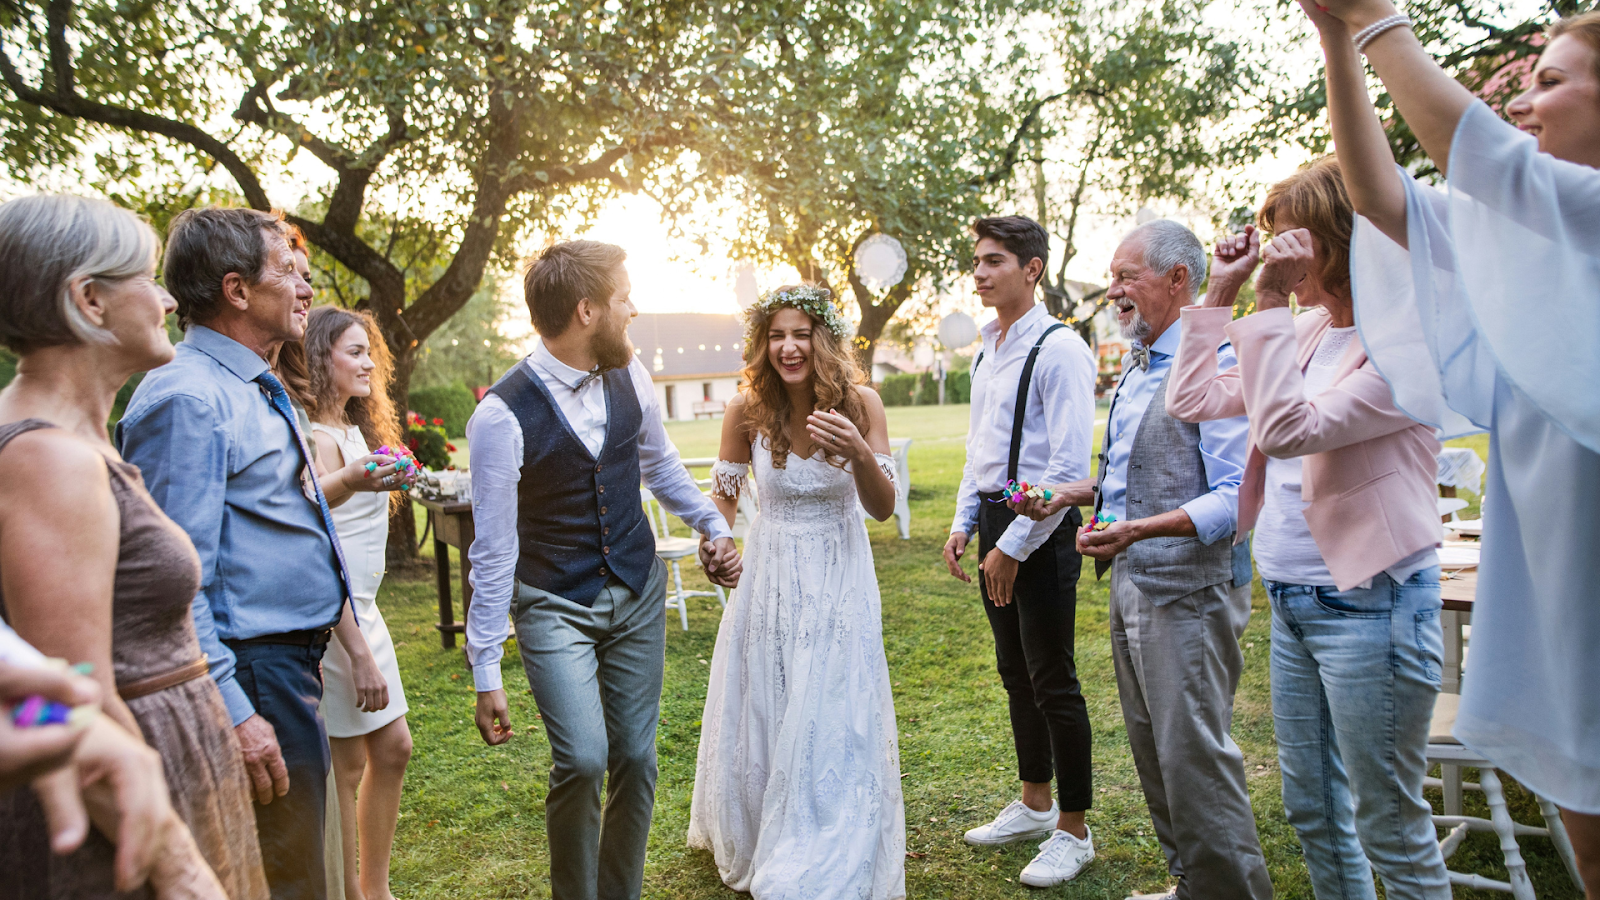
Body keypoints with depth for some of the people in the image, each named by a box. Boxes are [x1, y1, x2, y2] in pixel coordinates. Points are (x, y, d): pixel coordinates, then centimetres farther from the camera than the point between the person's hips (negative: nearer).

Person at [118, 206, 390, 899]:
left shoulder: (256, 391, 14)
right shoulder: (187, 396, -18)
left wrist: (352, 640, 23)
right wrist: (231, 714, -24)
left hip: (292, 664, 10)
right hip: (251, 677, -10)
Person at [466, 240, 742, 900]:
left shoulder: (629, 376, -4)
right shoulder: (503, 414, -20)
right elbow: (493, 551, -15)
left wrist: (714, 527, 14)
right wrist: (485, 674, -12)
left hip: (638, 593, 5)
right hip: (553, 605, -5)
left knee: (636, 759, 8)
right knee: (582, 760, -16)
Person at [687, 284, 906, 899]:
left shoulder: (861, 404, -12)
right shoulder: (748, 410, -10)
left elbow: (883, 508, -10)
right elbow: (725, 495, 4)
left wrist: (858, 451, -29)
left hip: (840, 578, -1)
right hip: (770, 575, 1)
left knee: (835, 725, 2)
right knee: (760, 716, 14)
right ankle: (754, 847, 41)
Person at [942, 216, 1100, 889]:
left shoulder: (1059, 349, -15)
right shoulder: (987, 351, 12)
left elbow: (1070, 467, -19)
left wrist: (1015, 545, -18)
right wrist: (964, 524, 12)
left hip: (1041, 529, -9)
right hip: (994, 521, 9)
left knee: (1053, 682, 1)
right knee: (1015, 673, 18)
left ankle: (1073, 832, 18)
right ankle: (1034, 805, 35)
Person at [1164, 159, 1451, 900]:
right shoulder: (1305, 332, 10)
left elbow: (1289, 430, -26)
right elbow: (1191, 401, 11)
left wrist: (1270, 303, -23)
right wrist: (1221, 292, 7)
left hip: (1368, 604, -8)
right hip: (1293, 602, 8)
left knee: (1390, 826, 5)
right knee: (1312, 810, 19)